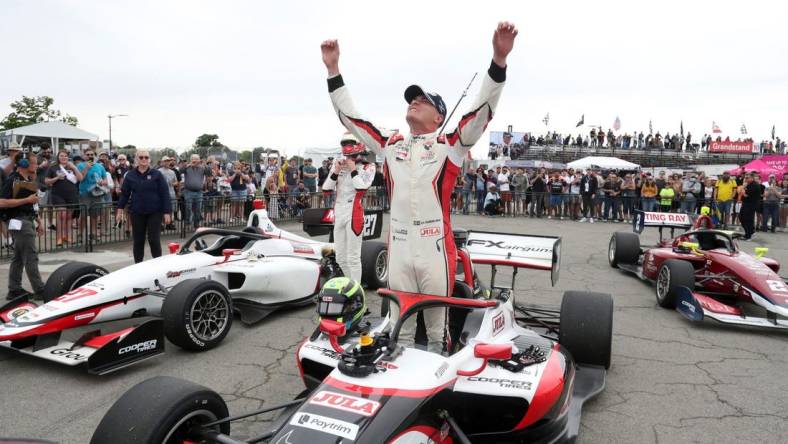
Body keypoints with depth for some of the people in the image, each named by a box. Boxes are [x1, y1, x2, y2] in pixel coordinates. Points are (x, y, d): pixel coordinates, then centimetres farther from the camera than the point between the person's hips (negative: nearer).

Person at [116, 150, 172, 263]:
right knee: (138, 240, 8)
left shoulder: (157, 174, -2)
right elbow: (124, 193, 9)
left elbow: (165, 194, -4)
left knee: (154, 240, -4)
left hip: (155, 212, -2)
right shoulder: (130, 175, 5)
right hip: (137, 213, 3)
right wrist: (120, 209, 4)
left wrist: (167, 212, -9)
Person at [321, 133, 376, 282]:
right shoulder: (338, 164, 11)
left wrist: (353, 170, -9)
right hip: (338, 213, 6)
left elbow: (362, 187, -16)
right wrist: (336, 172, -5)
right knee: (340, 258, 14)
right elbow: (326, 188, 7)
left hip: (354, 213, -6)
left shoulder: (368, 167, -3)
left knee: (353, 257, -3)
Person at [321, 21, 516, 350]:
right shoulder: (390, 145, 13)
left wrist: (499, 59, -21)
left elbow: (483, 110, -8)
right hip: (398, 251, 3)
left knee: (437, 330, 10)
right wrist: (333, 69, 13)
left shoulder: (449, 146, 3)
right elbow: (350, 117, 17)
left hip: (436, 251, -3)